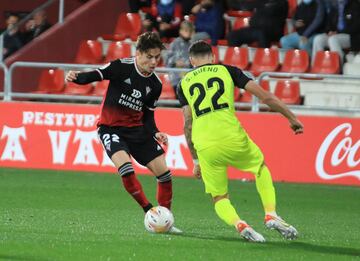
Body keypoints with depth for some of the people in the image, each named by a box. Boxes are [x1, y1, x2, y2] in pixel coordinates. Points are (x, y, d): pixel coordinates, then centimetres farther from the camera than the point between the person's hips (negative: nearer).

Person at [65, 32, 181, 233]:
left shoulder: (155, 85, 1)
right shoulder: (122, 67, -14)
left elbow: (148, 115, 10)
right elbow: (96, 75, -18)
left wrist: (155, 133, -8)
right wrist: (77, 77, -39)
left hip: (136, 128, 6)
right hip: (111, 127, -6)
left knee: (164, 173, -1)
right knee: (125, 166, -31)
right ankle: (150, 213, -23)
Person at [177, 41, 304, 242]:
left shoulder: (184, 83, 17)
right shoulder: (227, 70, 13)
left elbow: (188, 124, 12)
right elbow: (265, 96, 8)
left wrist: (196, 160, 19)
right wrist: (292, 118, 17)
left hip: (205, 147, 1)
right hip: (232, 138, -1)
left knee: (219, 198, 17)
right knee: (261, 167, 29)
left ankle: (239, 224, -13)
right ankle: (271, 214, 13)